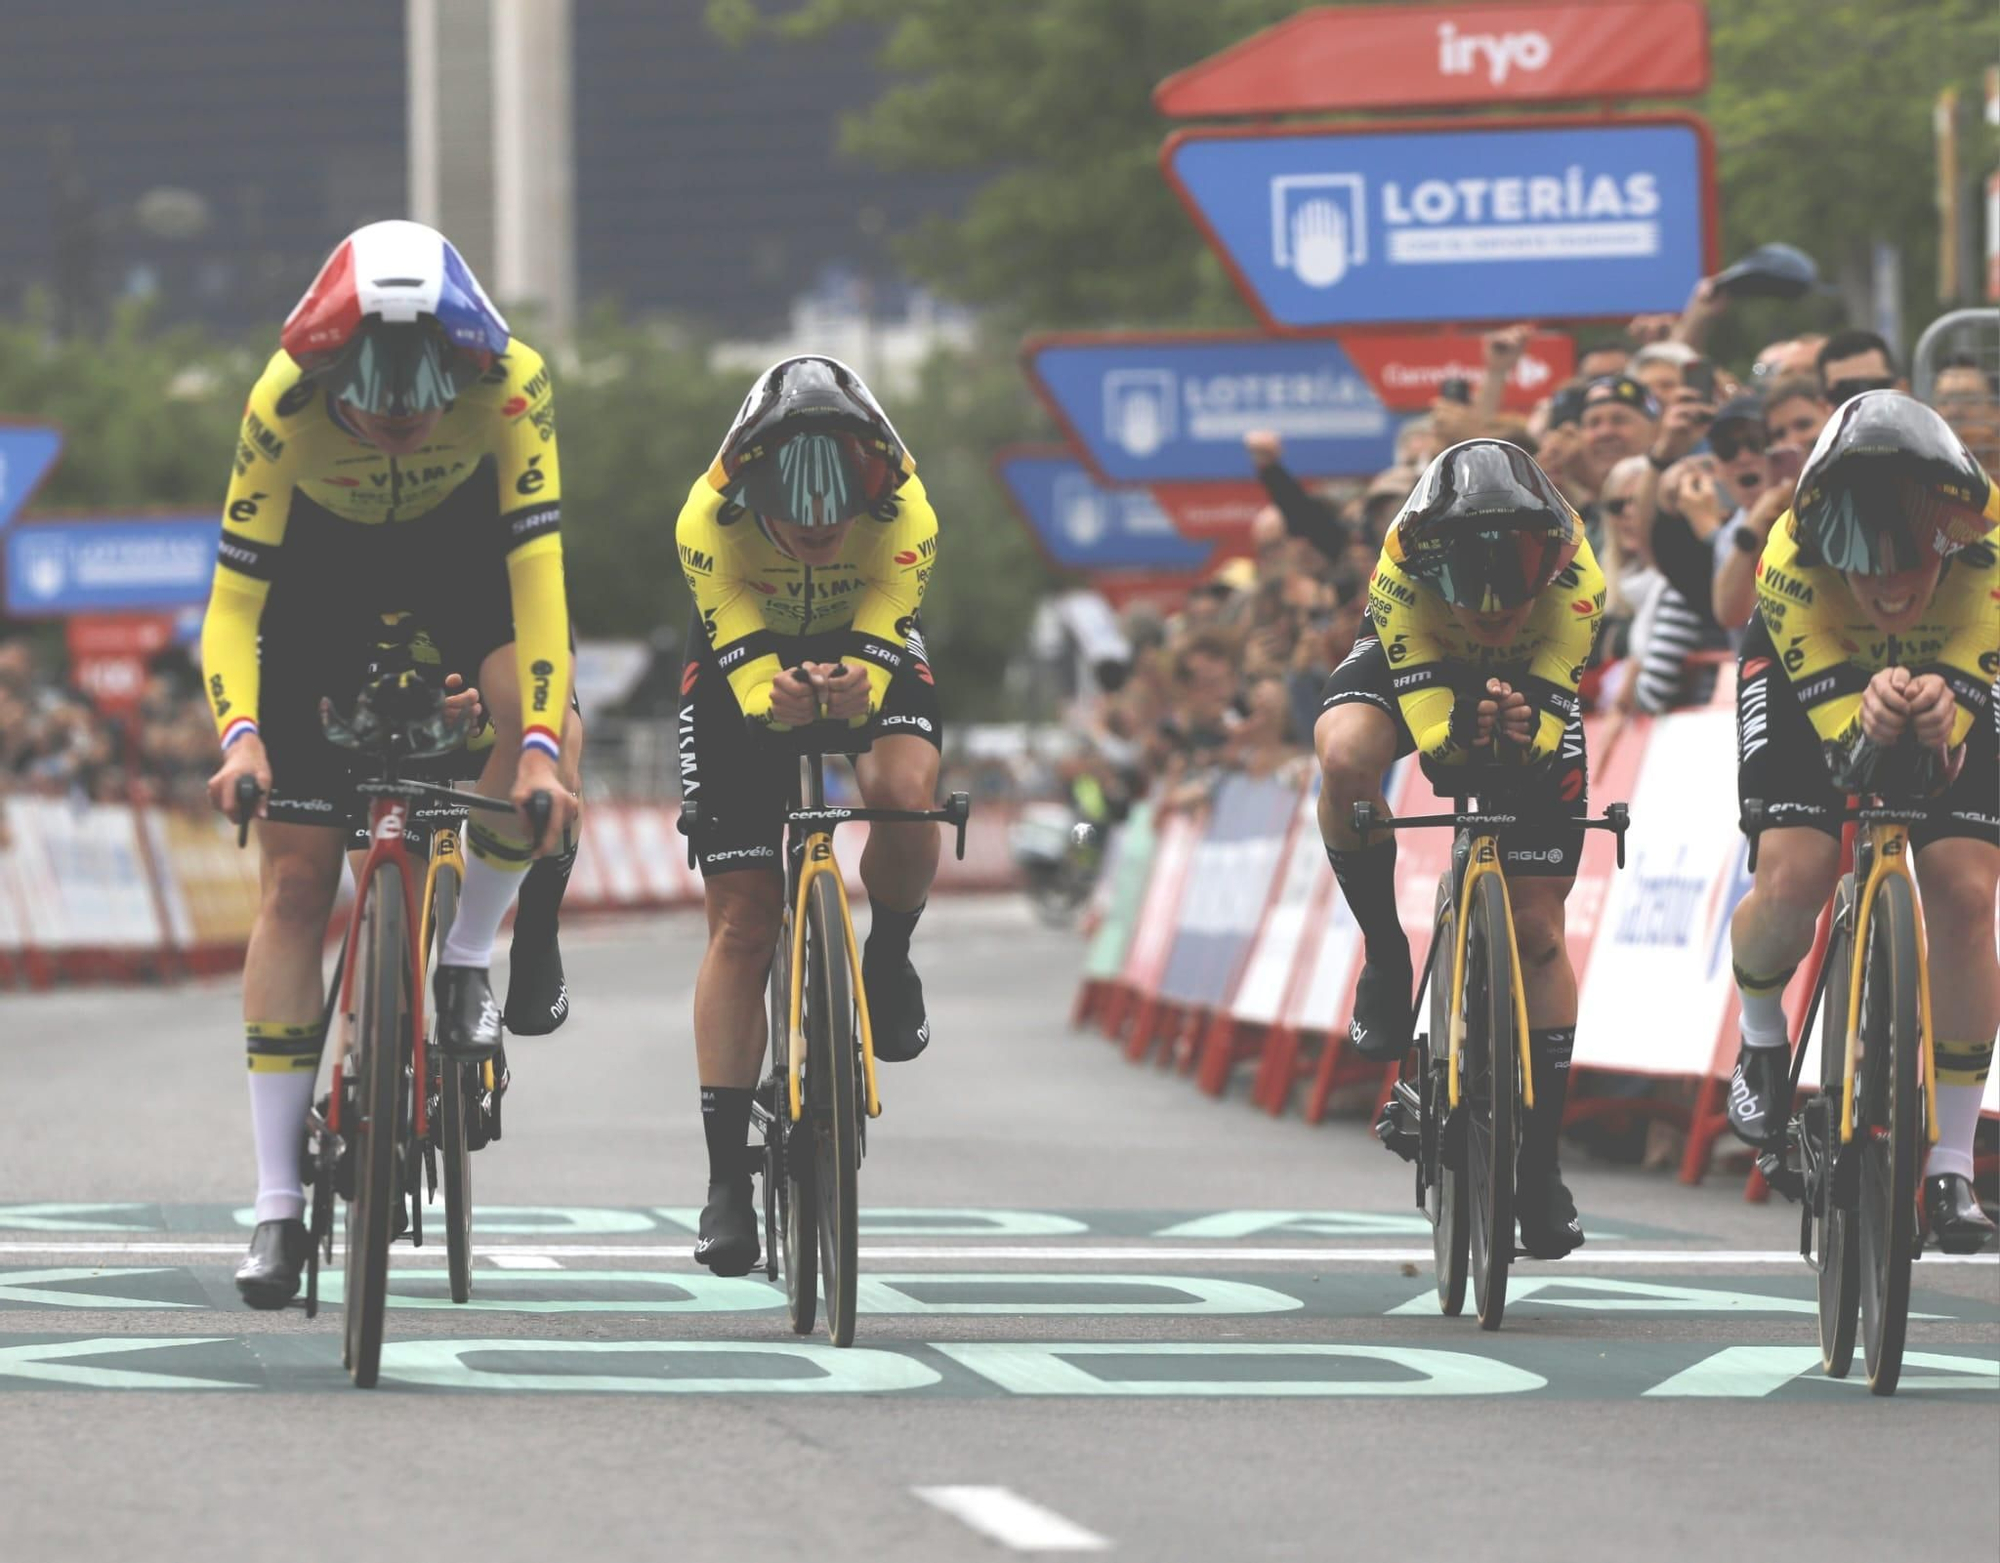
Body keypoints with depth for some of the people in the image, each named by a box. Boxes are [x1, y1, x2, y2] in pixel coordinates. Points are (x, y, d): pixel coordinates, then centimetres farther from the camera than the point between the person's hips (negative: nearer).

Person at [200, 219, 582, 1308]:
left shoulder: (509, 383, -34)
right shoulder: (286, 402, -34)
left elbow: (534, 566, -36)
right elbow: (233, 605, -31)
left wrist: (540, 748, -46)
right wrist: (240, 737, -48)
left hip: (461, 543, 0)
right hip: (323, 562, 0)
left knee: (529, 721, -33)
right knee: (296, 879, -7)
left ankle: (467, 962, -6)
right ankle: (278, 1206, -2)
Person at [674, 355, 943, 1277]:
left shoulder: (905, 515, -32)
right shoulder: (710, 519, -33)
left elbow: (880, 646, -35)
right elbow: (746, 661, -35)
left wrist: (853, 687, -58)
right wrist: (776, 698, -58)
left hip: (869, 657, 0)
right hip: (743, 673, 0)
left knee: (905, 790, -34)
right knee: (740, 924, -8)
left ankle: (889, 960, -1)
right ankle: (727, 1180, -2)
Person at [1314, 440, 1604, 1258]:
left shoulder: (1575, 582, -35)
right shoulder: (1403, 575, -36)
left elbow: (1550, 728, -32)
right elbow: (1431, 734, -36)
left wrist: (1524, 729, -52)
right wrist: (1459, 736, -56)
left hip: (1528, 685, 1)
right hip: (1412, 671, -1)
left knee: (1537, 931, -4)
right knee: (1346, 755, -37)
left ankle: (1540, 1162, 7)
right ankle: (1386, 963, -14)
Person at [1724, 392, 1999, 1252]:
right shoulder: (1793, 558, -37)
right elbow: (1840, 739, -37)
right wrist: (1872, 722, -60)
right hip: (1813, 678, -1)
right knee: (1790, 884, -21)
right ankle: (1761, 1038, 14)